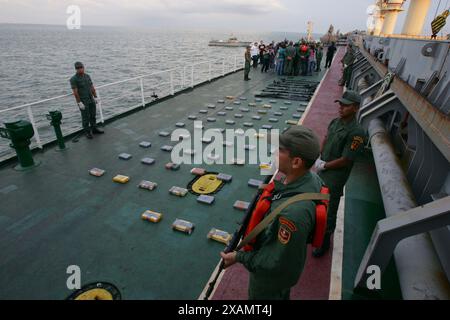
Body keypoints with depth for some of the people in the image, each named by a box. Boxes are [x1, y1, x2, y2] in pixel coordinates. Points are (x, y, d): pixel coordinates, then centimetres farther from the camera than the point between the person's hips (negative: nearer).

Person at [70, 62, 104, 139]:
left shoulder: (87, 76, 5)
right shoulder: (73, 79, -13)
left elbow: (92, 87, 10)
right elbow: (75, 92, -16)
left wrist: (95, 97, 7)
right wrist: (79, 103, -19)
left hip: (91, 100, 6)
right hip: (83, 102, -6)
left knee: (93, 115, 14)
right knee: (86, 117, 3)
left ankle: (94, 129, 28)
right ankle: (87, 132, 16)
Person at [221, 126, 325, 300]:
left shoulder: (293, 211, -45)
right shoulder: (311, 178, -19)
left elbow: (277, 262, -31)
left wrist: (239, 257, -20)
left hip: (271, 275, -6)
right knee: (281, 295, 35)